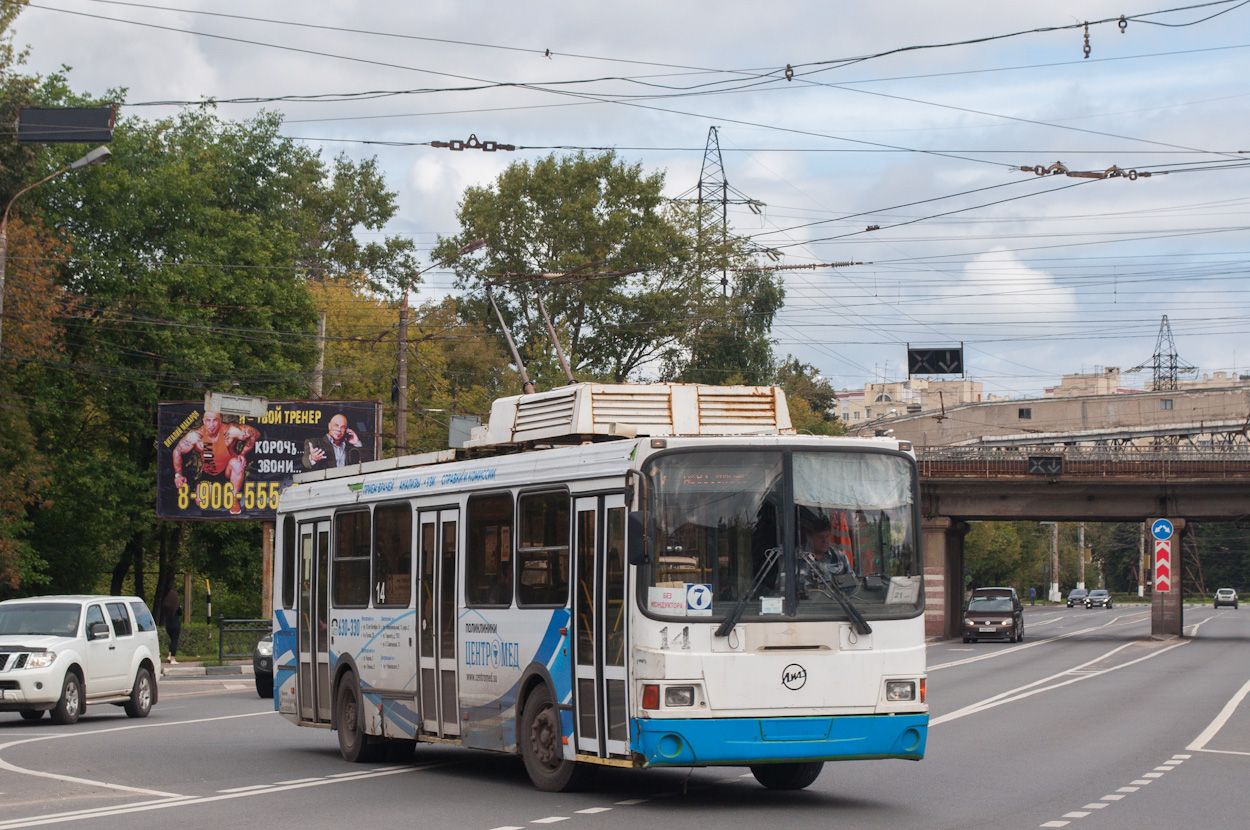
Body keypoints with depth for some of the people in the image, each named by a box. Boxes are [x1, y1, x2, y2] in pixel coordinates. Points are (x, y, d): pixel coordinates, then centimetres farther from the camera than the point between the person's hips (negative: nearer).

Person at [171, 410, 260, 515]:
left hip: (227, 471, -2)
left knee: (236, 463, -35)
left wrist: (243, 454, -18)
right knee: (200, 503, -14)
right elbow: (177, 451, -7)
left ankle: (234, 499, -14)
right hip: (208, 474, 2)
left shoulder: (229, 431, -24)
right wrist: (178, 475, -12)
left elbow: (254, 433, -14)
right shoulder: (196, 436, -20)